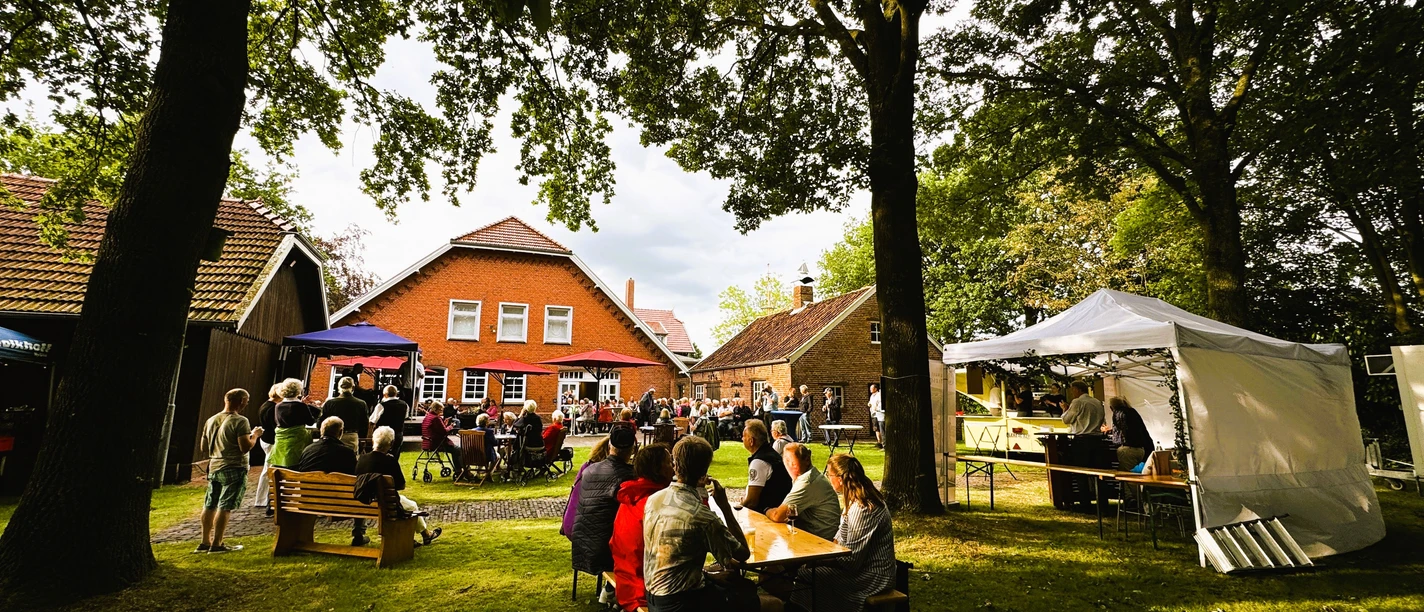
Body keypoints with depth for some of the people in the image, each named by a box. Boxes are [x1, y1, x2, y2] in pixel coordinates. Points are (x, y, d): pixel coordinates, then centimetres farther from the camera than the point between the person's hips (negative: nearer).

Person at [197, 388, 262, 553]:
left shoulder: (211, 420, 9)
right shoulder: (240, 421, -15)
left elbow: (203, 448, 16)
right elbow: (245, 447, -20)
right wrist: (255, 435, -4)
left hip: (214, 468, 8)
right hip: (234, 469, -8)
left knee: (210, 506, 15)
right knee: (225, 507, -3)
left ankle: (205, 542, 24)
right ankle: (217, 544, 0)